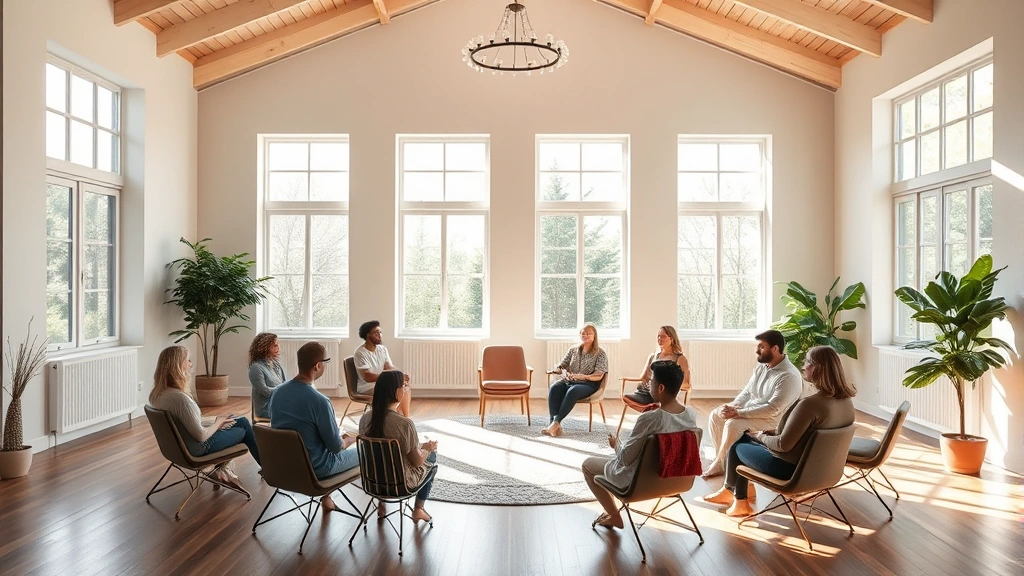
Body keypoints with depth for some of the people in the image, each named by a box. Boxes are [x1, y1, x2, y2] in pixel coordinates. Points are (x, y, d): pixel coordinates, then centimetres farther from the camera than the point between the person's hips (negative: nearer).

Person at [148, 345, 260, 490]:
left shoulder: (156, 393, -5)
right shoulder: (179, 397, -33)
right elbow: (201, 436, -26)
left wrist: (216, 422, 4)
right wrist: (217, 423, -7)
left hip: (180, 444, 8)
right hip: (199, 447, -8)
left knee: (242, 421, 20)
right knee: (244, 430, 15)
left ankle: (222, 468, 21)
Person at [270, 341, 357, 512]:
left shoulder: (277, 392, -6)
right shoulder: (319, 401, -29)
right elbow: (336, 446, -19)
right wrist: (348, 440, 5)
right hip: (313, 467, -7)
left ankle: (326, 496, 30)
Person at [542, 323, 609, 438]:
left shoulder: (600, 354, 2)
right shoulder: (573, 350, 16)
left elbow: (599, 376, -7)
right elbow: (561, 365, 13)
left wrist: (584, 377, -25)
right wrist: (563, 371, -12)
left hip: (588, 384, -4)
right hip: (569, 381, 4)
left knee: (572, 391, -38)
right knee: (554, 388, -30)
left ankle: (556, 422, -38)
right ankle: (554, 423, -40)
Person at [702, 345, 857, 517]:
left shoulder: (810, 404, -30)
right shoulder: (847, 401, -3)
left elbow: (783, 445, -25)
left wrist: (762, 436, -4)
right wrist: (777, 433, 8)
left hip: (791, 467, -8)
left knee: (737, 447, 15)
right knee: (745, 438, 20)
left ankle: (730, 490, 42)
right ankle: (739, 501, 26)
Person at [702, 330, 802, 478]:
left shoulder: (789, 376, -23)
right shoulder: (761, 366, 4)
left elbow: (772, 409, -28)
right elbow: (747, 392, 10)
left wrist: (738, 413, -27)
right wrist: (732, 406, -11)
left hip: (771, 419, -9)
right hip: (749, 410, 9)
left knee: (733, 424, -28)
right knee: (715, 415, -4)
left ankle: (720, 464, -10)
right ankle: (721, 457, 6)